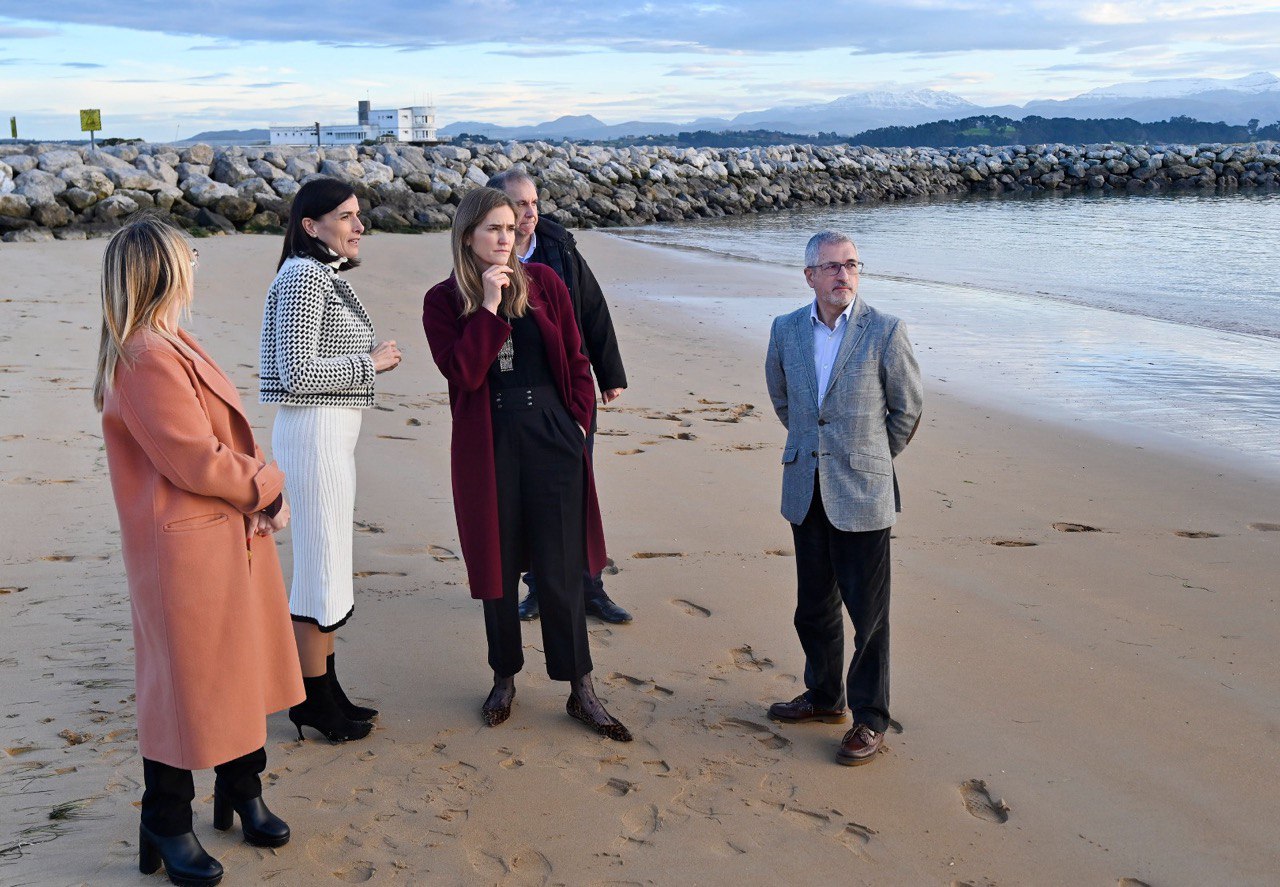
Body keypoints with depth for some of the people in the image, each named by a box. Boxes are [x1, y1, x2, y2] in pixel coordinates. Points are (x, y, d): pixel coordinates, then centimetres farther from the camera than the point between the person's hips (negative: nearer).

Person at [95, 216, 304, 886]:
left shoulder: (170, 346, 10)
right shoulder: (146, 361, -23)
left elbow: (226, 435, 12)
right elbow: (196, 461, -24)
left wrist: (263, 489, -4)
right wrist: (267, 484, -9)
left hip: (232, 536, 10)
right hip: (185, 549, -10)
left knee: (240, 669, 20)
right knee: (186, 684, 5)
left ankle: (241, 794, 38)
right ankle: (167, 829, 22)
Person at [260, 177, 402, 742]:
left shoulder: (326, 275, 14)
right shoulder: (303, 276, -16)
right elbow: (297, 371, -22)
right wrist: (371, 363, -14)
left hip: (331, 431, 10)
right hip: (314, 432, -10)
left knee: (327, 566, 15)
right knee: (322, 568, -2)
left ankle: (324, 690, 26)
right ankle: (315, 702, 9)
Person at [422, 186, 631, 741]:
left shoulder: (542, 282, 5)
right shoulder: (443, 301, 1)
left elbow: (575, 359, 8)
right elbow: (462, 373, -14)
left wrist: (578, 420, 0)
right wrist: (489, 307, -15)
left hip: (553, 439, 1)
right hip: (488, 444, 0)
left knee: (560, 570, 3)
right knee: (497, 567, 10)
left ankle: (580, 690, 13)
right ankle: (504, 679, 28)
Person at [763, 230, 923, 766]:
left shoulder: (885, 332, -9)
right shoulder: (786, 330, 2)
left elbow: (908, 408, 2)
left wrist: (872, 459, 9)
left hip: (861, 496, -4)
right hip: (805, 492, 4)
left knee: (867, 611, 1)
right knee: (813, 605, 17)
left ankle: (869, 719, 15)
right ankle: (823, 696, 35)